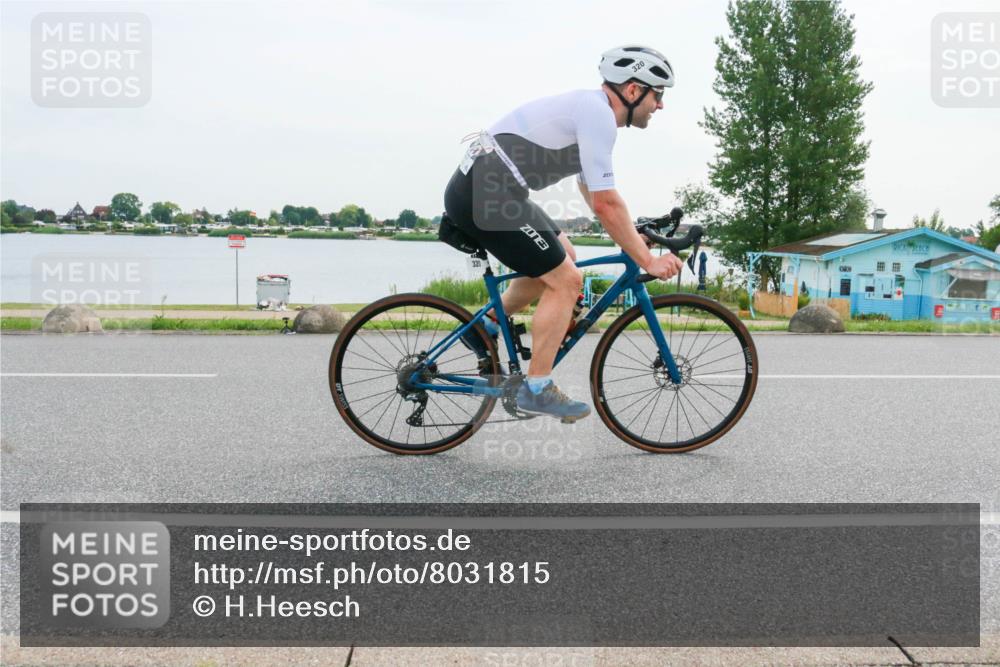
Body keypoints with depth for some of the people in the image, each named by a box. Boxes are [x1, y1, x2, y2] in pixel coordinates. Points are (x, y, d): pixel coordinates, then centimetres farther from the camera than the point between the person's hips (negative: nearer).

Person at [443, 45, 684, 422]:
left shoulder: (589, 108, 18)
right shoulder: (597, 113, -13)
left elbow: (590, 191, 28)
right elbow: (606, 204, -18)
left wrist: (634, 238, 24)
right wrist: (648, 261, -11)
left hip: (478, 188, 10)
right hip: (485, 195, -10)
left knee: (561, 256, 22)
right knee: (566, 281, -6)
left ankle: (486, 329, 29)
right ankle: (536, 390, 1)